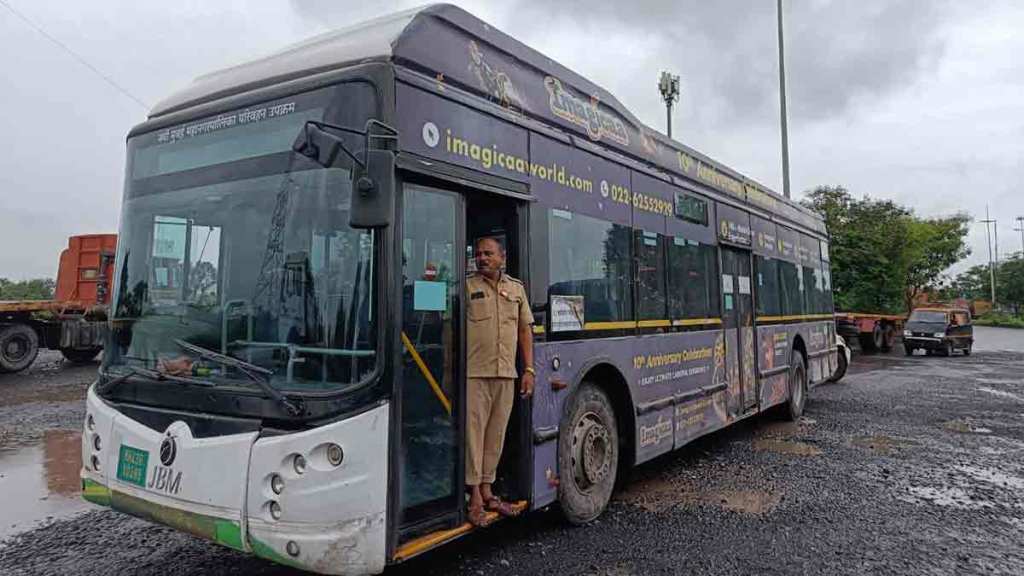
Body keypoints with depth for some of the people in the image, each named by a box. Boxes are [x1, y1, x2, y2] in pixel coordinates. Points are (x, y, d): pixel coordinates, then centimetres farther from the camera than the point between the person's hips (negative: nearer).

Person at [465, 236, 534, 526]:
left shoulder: (516, 288, 14)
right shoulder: (466, 286, 1)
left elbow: (525, 329, 16)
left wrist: (529, 369, 10)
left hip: (506, 374, 4)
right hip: (474, 373, -4)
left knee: (496, 432, 11)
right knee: (473, 431, -3)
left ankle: (486, 489, 23)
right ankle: (474, 496, 7)